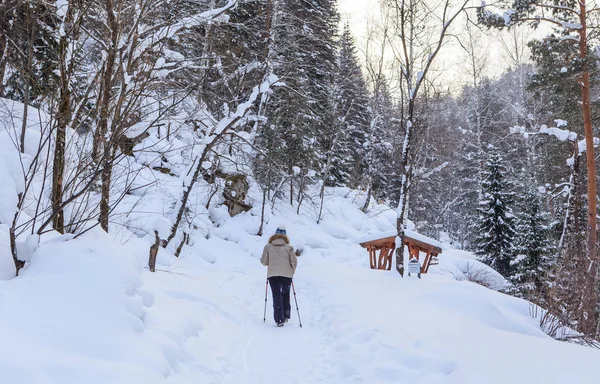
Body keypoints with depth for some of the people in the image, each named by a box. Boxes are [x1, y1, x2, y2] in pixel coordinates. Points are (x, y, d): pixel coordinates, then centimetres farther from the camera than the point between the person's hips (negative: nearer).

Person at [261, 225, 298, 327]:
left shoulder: (268, 246, 1)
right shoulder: (289, 247, -1)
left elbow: (264, 262, 2)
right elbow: (294, 261, -3)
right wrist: (292, 271, 14)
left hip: (272, 275, -1)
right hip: (287, 275, 1)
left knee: (277, 296, 1)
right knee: (285, 294, 21)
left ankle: (280, 319, -9)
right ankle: (286, 315, 19)